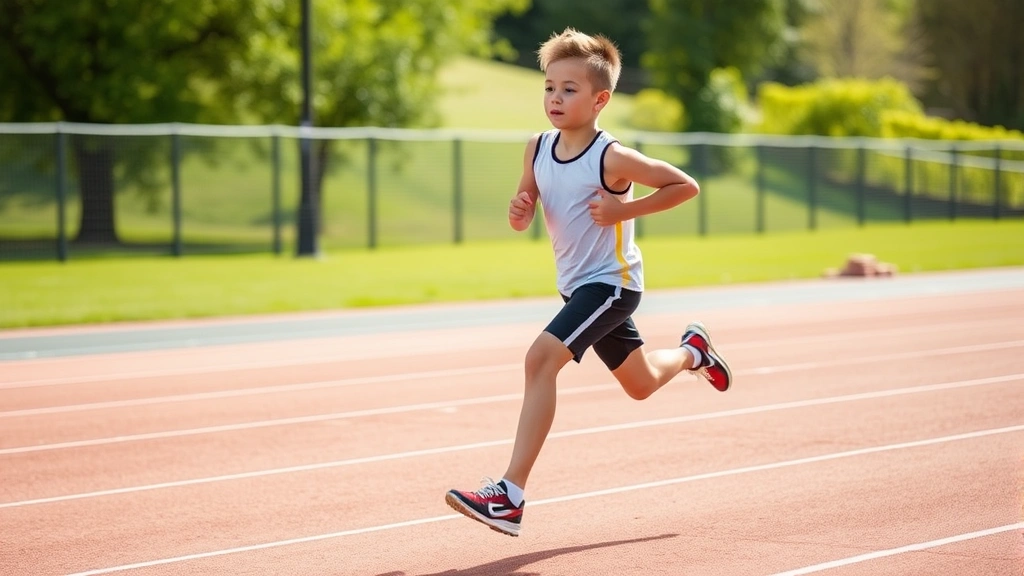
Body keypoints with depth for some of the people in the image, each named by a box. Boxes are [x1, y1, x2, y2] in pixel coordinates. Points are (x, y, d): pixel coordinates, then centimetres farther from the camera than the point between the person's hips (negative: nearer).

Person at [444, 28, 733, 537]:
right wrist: (518, 209, -17)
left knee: (542, 358, -26)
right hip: (576, 284, 8)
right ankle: (692, 350, 57)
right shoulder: (538, 148, -2)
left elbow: (686, 186, -12)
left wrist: (625, 211, -21)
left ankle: (510, 496, -28)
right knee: (640, 383, 24)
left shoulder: (611, 158, -20)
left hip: (611, 282, -8)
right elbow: (524, 221, 7)